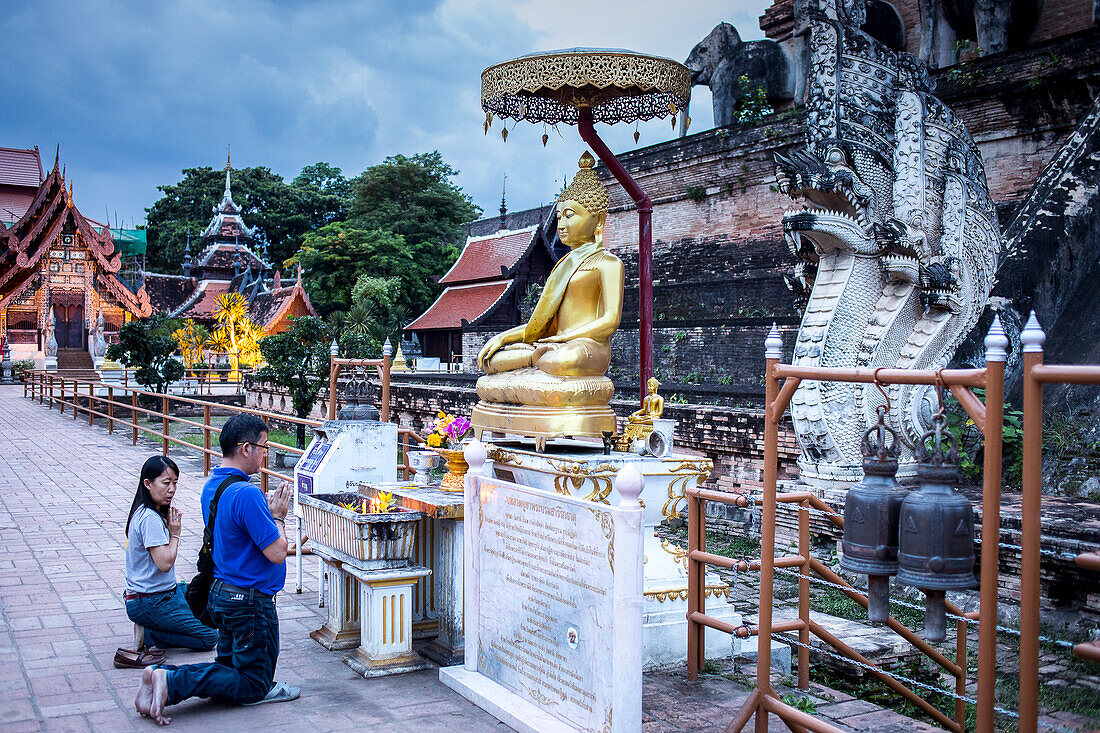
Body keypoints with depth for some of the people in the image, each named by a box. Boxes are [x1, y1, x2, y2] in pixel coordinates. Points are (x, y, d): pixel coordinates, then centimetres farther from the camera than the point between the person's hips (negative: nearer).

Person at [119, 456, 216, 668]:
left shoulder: (144, 512, 8)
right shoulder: (150, 519, -22)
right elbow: (165, 563, -25)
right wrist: (175, 533, -14)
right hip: (151, 602, -10)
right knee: (209, 638, -5)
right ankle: (147, 636, -6)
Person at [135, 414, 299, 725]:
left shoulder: (212, 485, 6)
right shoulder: (246, 494, -24)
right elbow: (277, 553, -22)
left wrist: (267, 509, 9)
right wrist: (278, 516, -7)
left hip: (221, 594, 9)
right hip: (250, 601, -9)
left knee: (229, 667, 21)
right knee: (254, 687, 4)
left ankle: (163, 676, 1)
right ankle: (171, 681, -11)